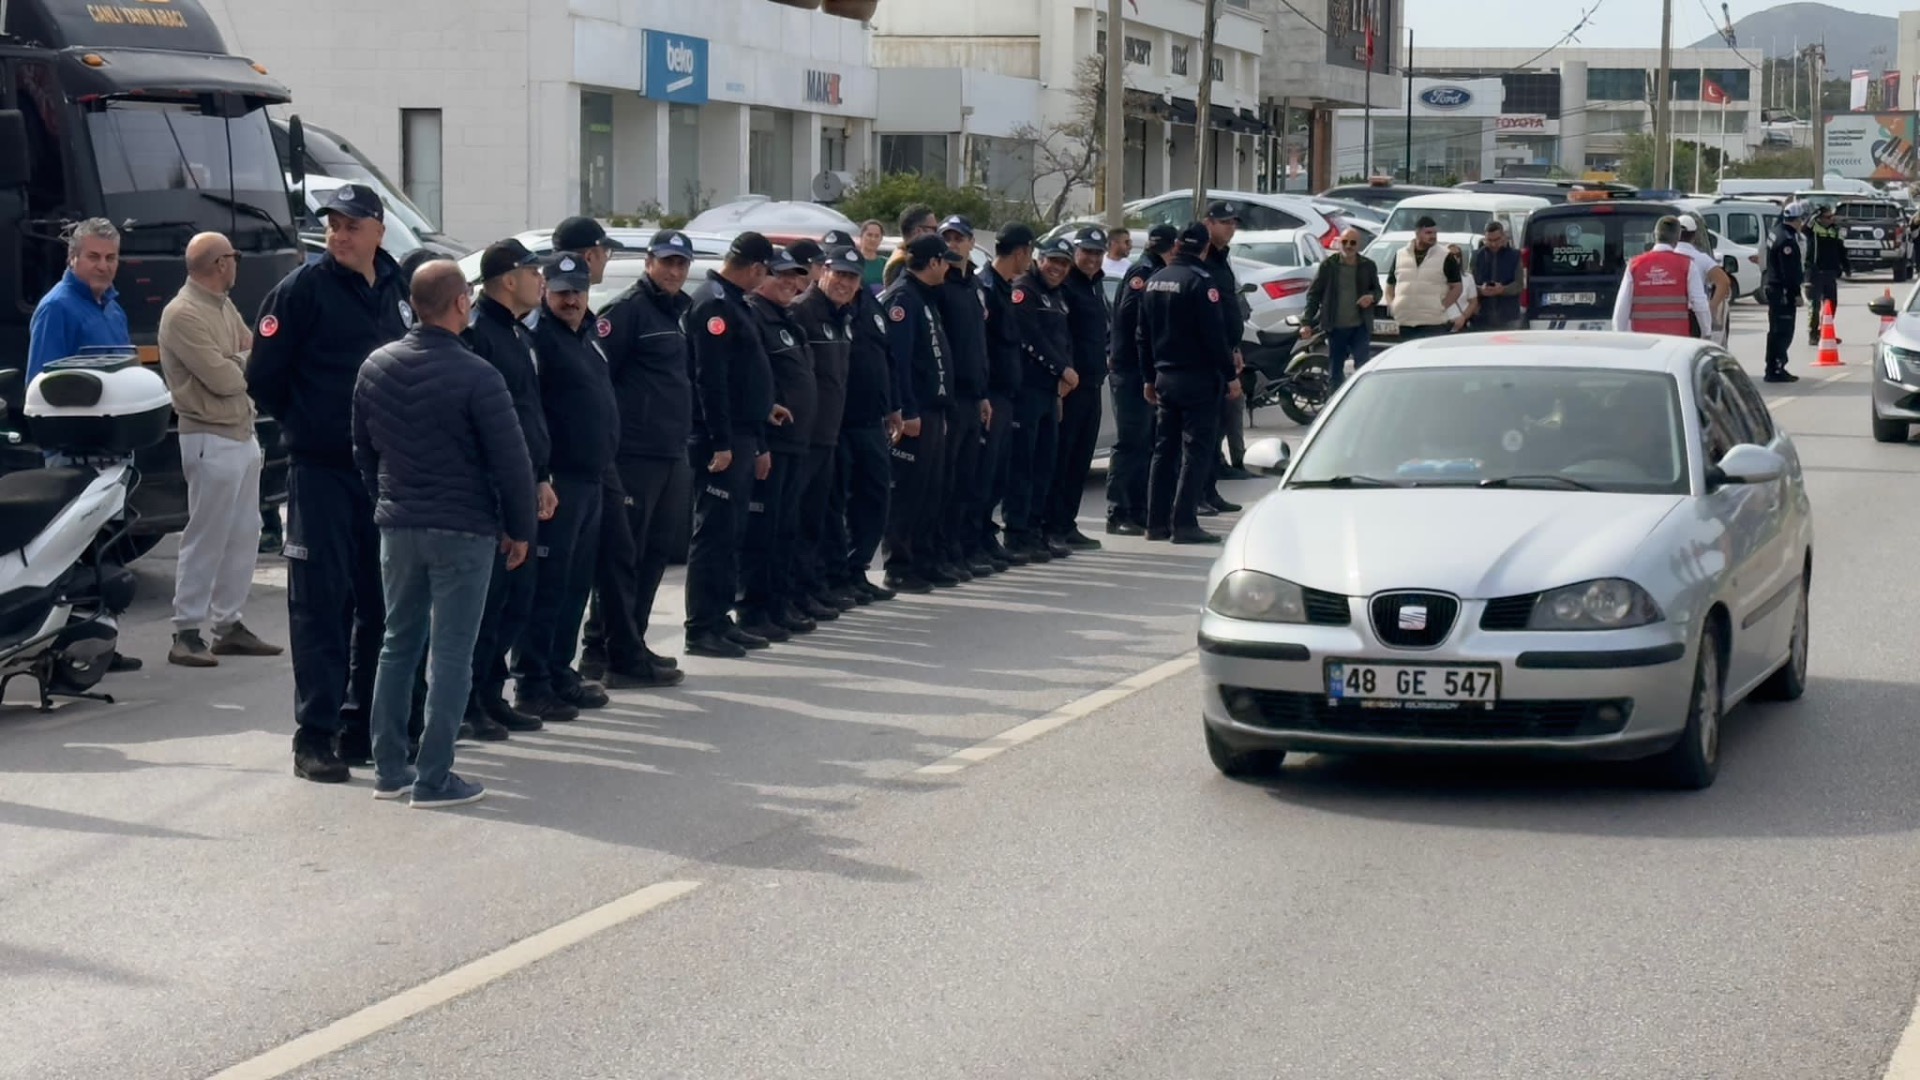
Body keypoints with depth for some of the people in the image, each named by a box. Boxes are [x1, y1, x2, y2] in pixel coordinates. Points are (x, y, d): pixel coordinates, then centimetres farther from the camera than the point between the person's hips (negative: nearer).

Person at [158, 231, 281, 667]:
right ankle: (186, 632, -3)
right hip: (211, 438, -9)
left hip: (243, 434, 9)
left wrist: (239, 360, -9)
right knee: (206, 537, -7)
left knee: (244, 534, 13)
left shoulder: (225, 307, 15)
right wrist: (247, 359, -1)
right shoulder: (183, 314, -15)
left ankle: (228, 624, 21)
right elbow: (223, 379, -20)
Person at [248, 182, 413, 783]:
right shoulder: (304, 289, -7)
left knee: (381, 603, 9)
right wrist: (304, 428, 1)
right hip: (321, 470, -6)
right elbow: (262, 377, -6)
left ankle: (362, 727, 19)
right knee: (321, 600, -6)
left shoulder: (397, 292, 11)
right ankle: (315, 735, -3)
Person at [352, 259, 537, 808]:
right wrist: (519, 529, -1)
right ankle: (434, 779, -1)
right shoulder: (476, 376, -16)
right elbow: (511, 461, -13)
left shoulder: (376, 368, 3)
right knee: (450, 655, -1)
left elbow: (364, 450, 14)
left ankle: (389, 769, 18)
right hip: (463, 530, -6)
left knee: (398, 645, 16)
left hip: (397, 527, 6)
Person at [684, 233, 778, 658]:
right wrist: (720, 442, -24)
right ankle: (701, 629, -6)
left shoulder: (734, 304, 18)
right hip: (721, 441, -10)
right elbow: (710, 379, -21)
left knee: (730, 535, 13)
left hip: (741, 439, 10)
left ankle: (720, 620, 19)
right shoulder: (714, 305, -14)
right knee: (713, 534, -8)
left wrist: (759, 443, 22)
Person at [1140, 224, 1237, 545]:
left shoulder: (1154, 281, 10)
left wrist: (1151, 376, 22)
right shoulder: (1200, 280, -14)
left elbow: (1144, 335, 16)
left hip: (1165, 377, 7)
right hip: (1198, 378, -7)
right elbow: (1214, 334, -17)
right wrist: (1230, 375, -11)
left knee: (1164, 450, 12)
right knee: (1196, 450, -5)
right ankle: (1184, 523, -10)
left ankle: (1157, 522, 12)